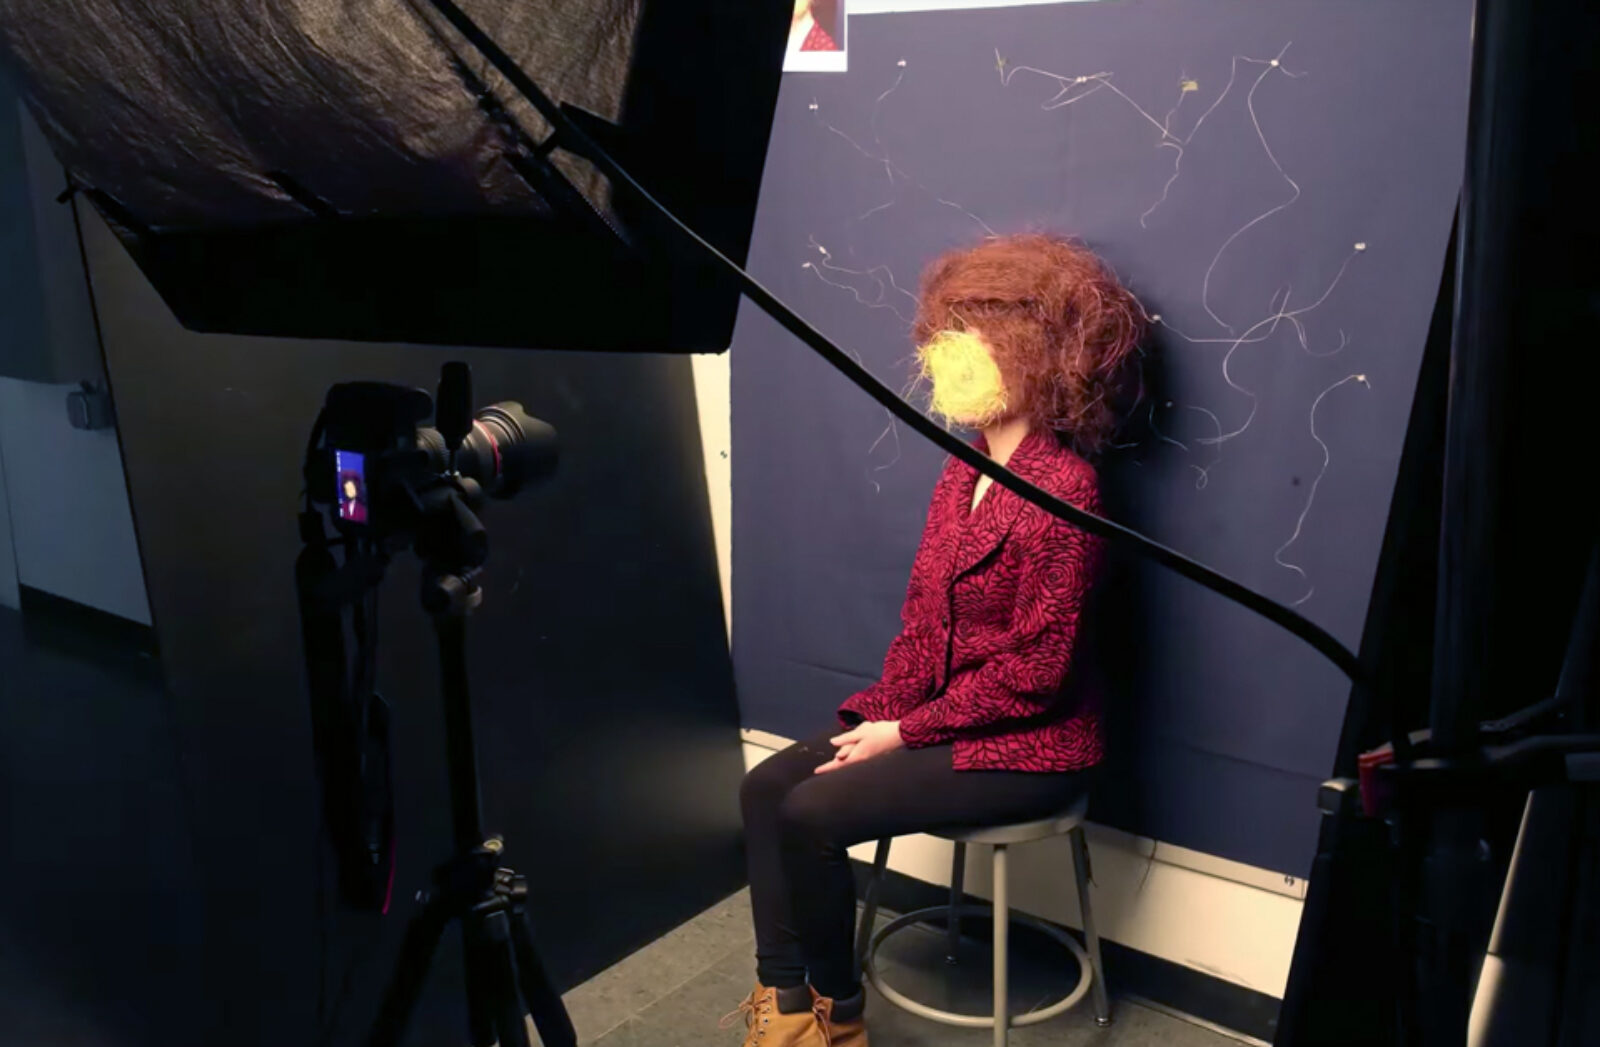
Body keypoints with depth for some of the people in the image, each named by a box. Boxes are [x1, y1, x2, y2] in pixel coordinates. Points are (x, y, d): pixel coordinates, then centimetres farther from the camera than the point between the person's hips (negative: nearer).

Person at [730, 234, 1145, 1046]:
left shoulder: (1063, 487, -20)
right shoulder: (962, 472, 7)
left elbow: (1037, 667, -21)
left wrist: (905, 732, -17)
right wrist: (883, 713, -4)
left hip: (1026, 744, -8)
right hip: (926, 719, 8)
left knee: (812, 813, -18)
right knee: (766, 787, -5)